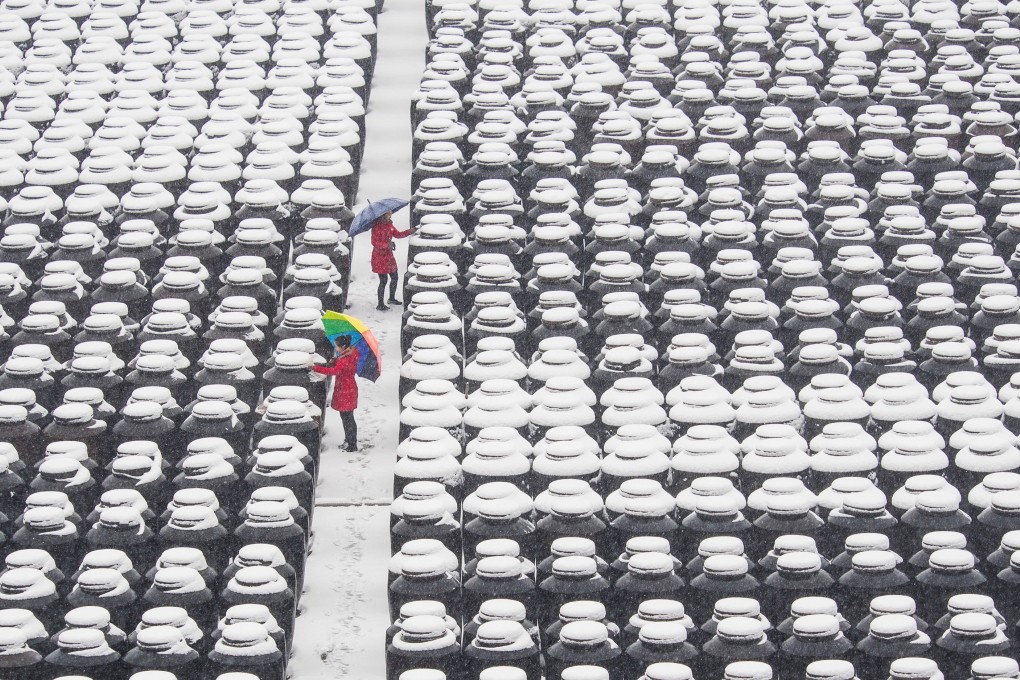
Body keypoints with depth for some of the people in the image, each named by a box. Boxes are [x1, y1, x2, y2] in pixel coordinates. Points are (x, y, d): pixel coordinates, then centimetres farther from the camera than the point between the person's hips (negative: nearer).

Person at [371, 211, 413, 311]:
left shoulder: (389, 224, 7)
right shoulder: (377, 227, -18)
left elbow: (397, 234, 15)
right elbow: (374, 242, -20)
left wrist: (410, 231, 2)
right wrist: (387, 245, -31)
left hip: (388, 255, 8)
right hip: (379, 256, -8)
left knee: (394, 277, 14)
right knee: (383, 280, -6)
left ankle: (392, 298, 35)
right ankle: (380, 304, 3)